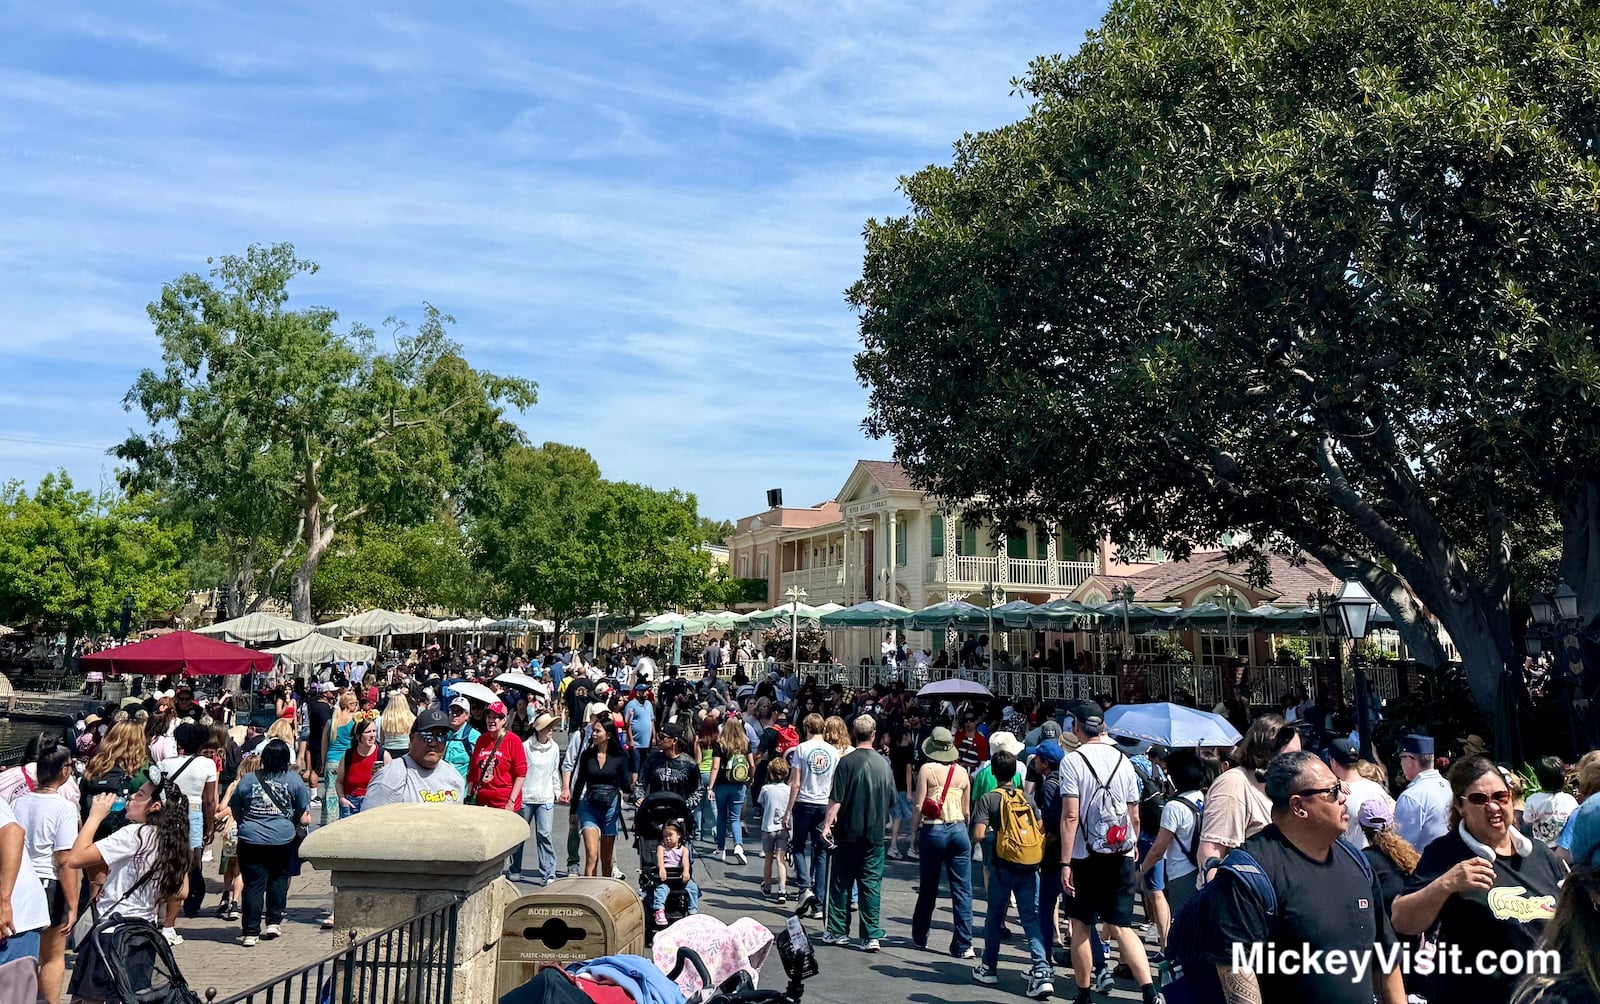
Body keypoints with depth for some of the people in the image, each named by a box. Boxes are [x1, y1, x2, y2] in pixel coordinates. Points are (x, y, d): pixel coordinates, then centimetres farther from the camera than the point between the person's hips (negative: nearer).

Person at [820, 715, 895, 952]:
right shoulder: (883, 763, 2)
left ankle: (838, 931, 15)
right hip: (875, 833, 3)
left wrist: (828, 823, -6)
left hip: (849, 831, -2)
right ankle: (872, 936, 3)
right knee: (872, 883, 5)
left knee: (841, 882, 9)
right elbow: (891, 800, 11)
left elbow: (836, 799, -12)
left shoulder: (847, 762, -10)